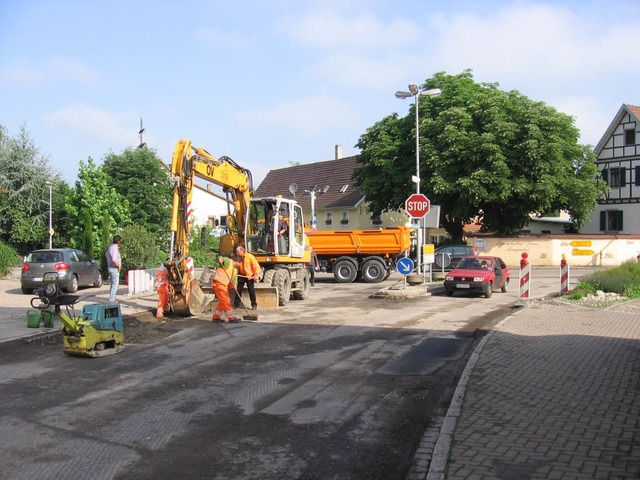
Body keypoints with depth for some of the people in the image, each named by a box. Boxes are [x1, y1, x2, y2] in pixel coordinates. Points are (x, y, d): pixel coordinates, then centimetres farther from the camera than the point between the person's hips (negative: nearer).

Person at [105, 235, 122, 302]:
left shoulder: (110, 247, 10)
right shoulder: (114, 249, -22)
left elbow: (106, 255, 29)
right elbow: (114, 260, -33)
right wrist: (119, 266, -17)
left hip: (110, 267, 10)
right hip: (114, 268, -10)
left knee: (113, 284, 18)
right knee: (115, 284, -5)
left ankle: (112, 298, 25)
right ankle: (112, 299, -4)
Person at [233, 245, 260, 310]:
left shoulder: (250, 256, -12)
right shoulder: (238, 258, 6)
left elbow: (256, 266, -15)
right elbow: (237, 268, 18)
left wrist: (256, 275, -24)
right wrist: (236, 265, -6)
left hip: (250, 276, -5)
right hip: (241, 275, 5)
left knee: (251, 290, -2)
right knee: (239, 290, 6)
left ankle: (254, 305, 6)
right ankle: (236, 304, 14)